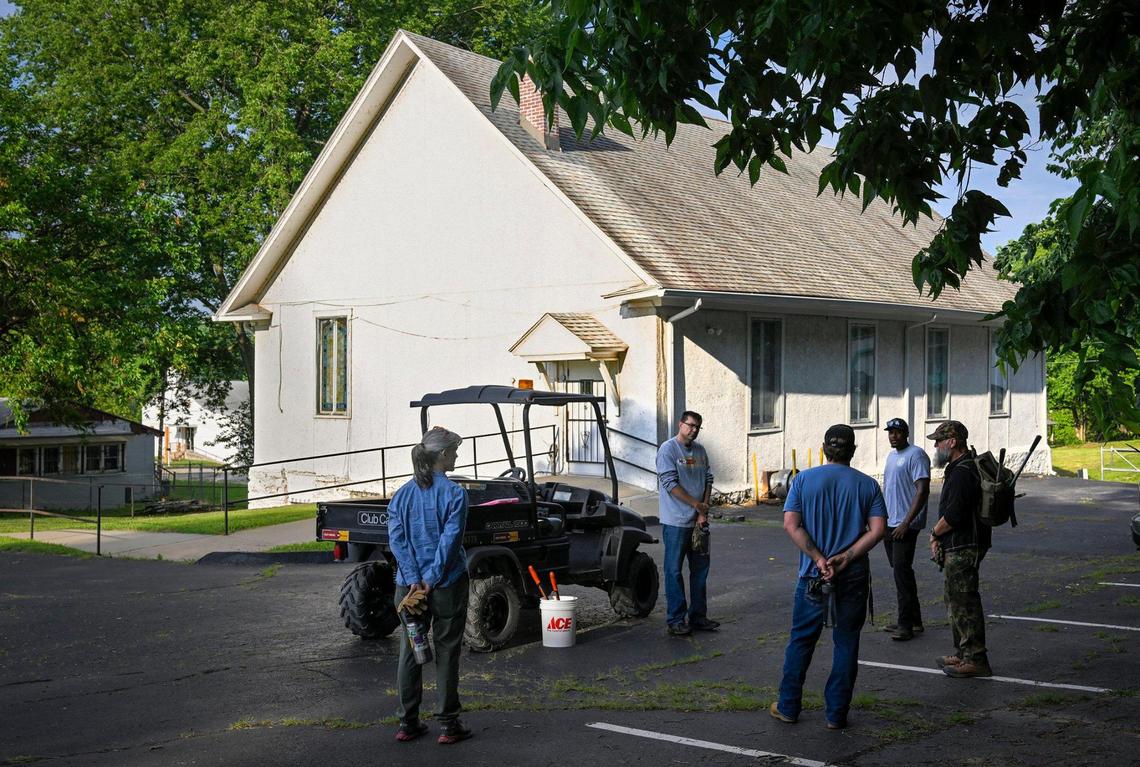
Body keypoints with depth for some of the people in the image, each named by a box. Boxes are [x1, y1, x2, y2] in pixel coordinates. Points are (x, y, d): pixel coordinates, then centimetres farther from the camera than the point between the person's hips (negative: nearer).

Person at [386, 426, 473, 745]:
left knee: (410, 650, 12)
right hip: (447, 586, -4)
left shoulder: (402, 494, 5)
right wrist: (432, 579, -13)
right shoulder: (454, 493, -10)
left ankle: (407, 724, 17)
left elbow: (396, 538, -3)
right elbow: (450, 539, -16)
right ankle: (449, 726, 9)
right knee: (446, 652, 4)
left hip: (410, 584, 4)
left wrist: (414, 579, -8)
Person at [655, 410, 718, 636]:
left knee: (700, 568, 12)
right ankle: (675, 620, 5)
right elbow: (671, 484, -16)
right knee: (674, 570, -1)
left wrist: (704, 510, -3)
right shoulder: (668, 449, -10)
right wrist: (697, 504, -14)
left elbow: (708, 480, 10)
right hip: (676, 522, -7)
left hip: (699, 521, 7)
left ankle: (697, 615, 23)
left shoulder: (700, 451, 11)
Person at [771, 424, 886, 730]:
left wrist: (818, 558, -12)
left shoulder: (804, 479, -1)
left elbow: (791, 525, -10)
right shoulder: (868, 485, 1)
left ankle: (788, 707, 19)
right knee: (846, 644, 9)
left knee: (801, 641, 12)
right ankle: (836, 713, 12)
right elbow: (877, 530, -9)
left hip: (812, 576, 0)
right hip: (854, 577, 0)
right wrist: (846, 557, -13)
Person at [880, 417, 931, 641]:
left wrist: (906, 522, -22)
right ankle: (913, 620, 21)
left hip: (905, 526, -9)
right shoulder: (891, 456, 17)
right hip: (889, 523, 9)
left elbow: (923, 490, -18)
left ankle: (906, 624, -6)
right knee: (900, 572, 13)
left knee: (902, 571, -10)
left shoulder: (916, 455, -12)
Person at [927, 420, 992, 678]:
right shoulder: (959, 469, 17)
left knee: (964, 603, -7)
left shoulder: (962, 472, -18)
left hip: (963, 549, -11)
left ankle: (975, 659, -2)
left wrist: (935, 533, -8)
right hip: (958, 547, 11)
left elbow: (954, 515, -25)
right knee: (956, 601, 18)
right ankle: (964, 654, 27)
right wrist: (939, 539, 12)